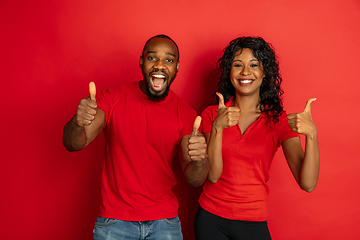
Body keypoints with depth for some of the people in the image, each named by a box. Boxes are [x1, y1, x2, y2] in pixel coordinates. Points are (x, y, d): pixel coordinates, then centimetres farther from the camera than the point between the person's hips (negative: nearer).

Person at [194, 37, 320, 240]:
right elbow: (213, 175, -14)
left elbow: (307, 184, -15)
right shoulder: (212, 114, -3)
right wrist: (218, 127, -26)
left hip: (254, 223, 0)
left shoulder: (279, 120, -5)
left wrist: (311, 133, -29)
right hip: (210, 217, 1)